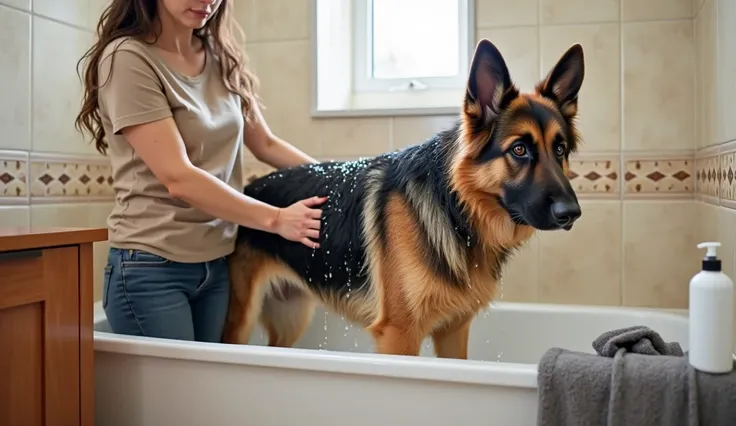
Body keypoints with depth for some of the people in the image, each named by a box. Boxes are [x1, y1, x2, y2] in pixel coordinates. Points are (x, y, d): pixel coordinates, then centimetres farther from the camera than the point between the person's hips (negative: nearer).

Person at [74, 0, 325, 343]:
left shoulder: (220, 57, 6)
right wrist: (276, 219, -17)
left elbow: (265, 144, 13)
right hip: (151, 267, -5)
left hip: (218, 264, 6)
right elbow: (178, 178, -19)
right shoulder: (127, 57, -13)